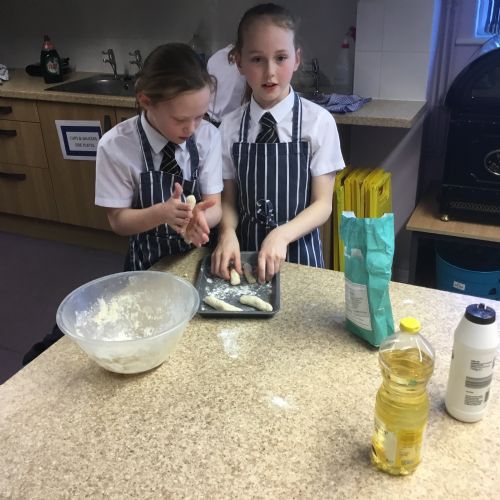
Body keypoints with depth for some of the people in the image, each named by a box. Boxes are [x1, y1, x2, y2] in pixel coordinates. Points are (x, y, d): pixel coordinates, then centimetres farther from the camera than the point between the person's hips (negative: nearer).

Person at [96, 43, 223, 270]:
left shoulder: (208, 136, -11)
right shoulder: (115, 146, -16)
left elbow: (214, 207, -8)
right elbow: (118, 220, -9)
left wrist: (199, 217, -30)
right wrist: (162, 213, -28)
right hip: (149, 262, -1)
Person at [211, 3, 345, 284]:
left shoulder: (319, 122, -11)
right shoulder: (230, 127, -5)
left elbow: (323, 204, -9)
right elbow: (229, 200, 0)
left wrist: (281, 235, -24)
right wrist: (228, 233, -20)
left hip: (298, 251, -1)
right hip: (245, 252, 2)